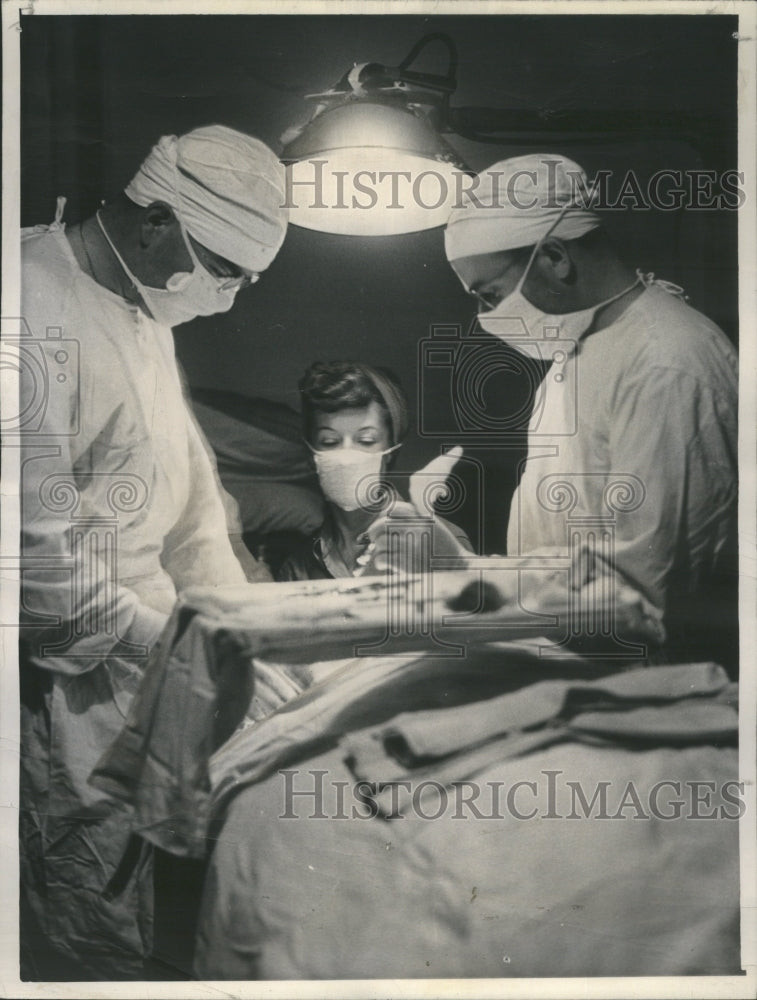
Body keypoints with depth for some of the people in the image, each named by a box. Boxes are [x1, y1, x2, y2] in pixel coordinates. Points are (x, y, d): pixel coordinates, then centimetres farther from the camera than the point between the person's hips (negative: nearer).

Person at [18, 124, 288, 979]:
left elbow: (183, 474, 15)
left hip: (138, 659, 9)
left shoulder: (144, 308, 10)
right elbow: (35, 548, -25)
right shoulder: (39, 316, -22)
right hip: (67, 679, -9)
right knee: (91, 940, 3)